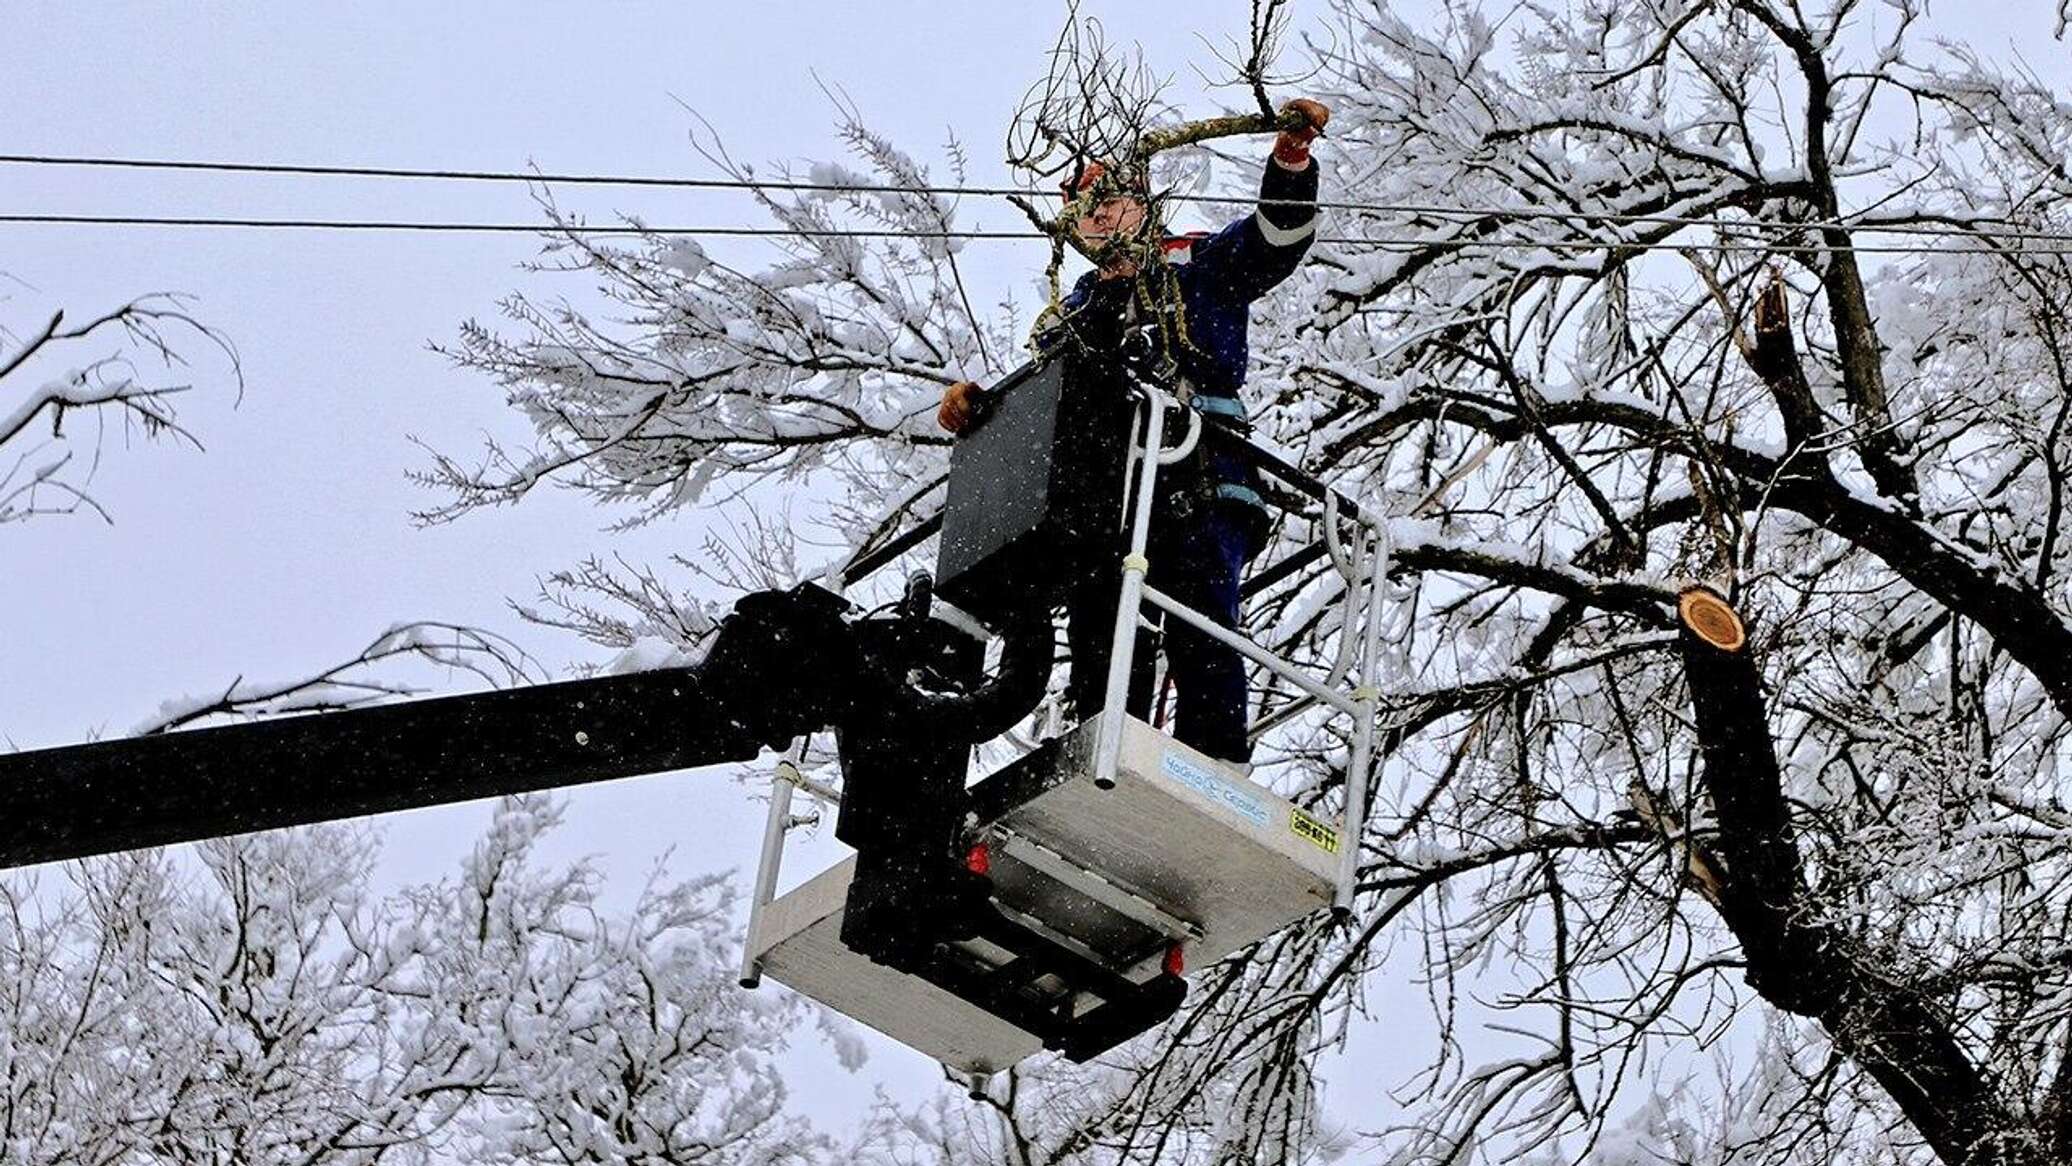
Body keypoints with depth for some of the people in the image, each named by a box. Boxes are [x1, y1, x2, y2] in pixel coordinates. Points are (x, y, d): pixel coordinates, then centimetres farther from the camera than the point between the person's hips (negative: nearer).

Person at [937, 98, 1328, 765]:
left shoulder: (1198, 265, 22)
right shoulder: (1076, 311, 33)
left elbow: (1278, 237, 8)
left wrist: (1292, 157, -8)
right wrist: (973, 402, 2)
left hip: (1200, 472, -4)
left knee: (1199, 621, -19)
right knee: (1099, 628, -9)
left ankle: (1218, 765, -27)